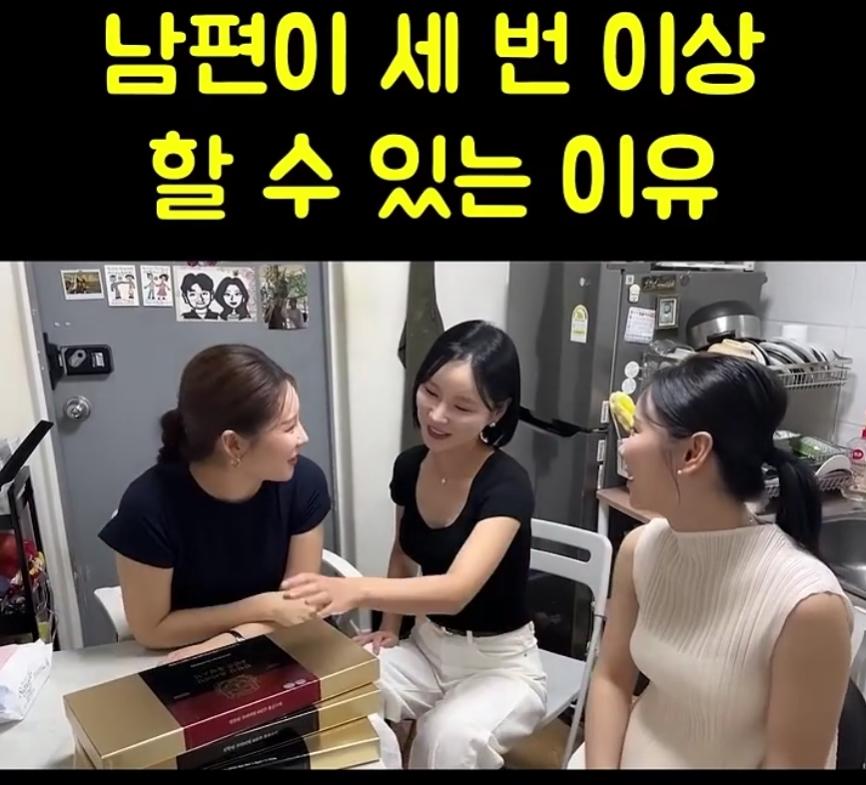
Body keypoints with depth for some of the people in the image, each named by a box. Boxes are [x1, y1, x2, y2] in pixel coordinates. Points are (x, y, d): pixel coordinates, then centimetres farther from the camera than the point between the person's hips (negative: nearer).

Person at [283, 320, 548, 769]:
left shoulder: (507, 485, -25)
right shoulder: (409, 466, -6)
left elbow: (457, 589, -39)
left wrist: (356, 591, -53)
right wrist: (389, 626, 1)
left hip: (500, 663, -4)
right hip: (426, 645, 5)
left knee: (449, 737, -34)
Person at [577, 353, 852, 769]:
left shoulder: (807, 604, -28)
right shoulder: (640, 549, -13)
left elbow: (789, 761, -18)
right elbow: (611, 678, -2)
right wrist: (600, 763, -13)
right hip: (632, 753, 3)